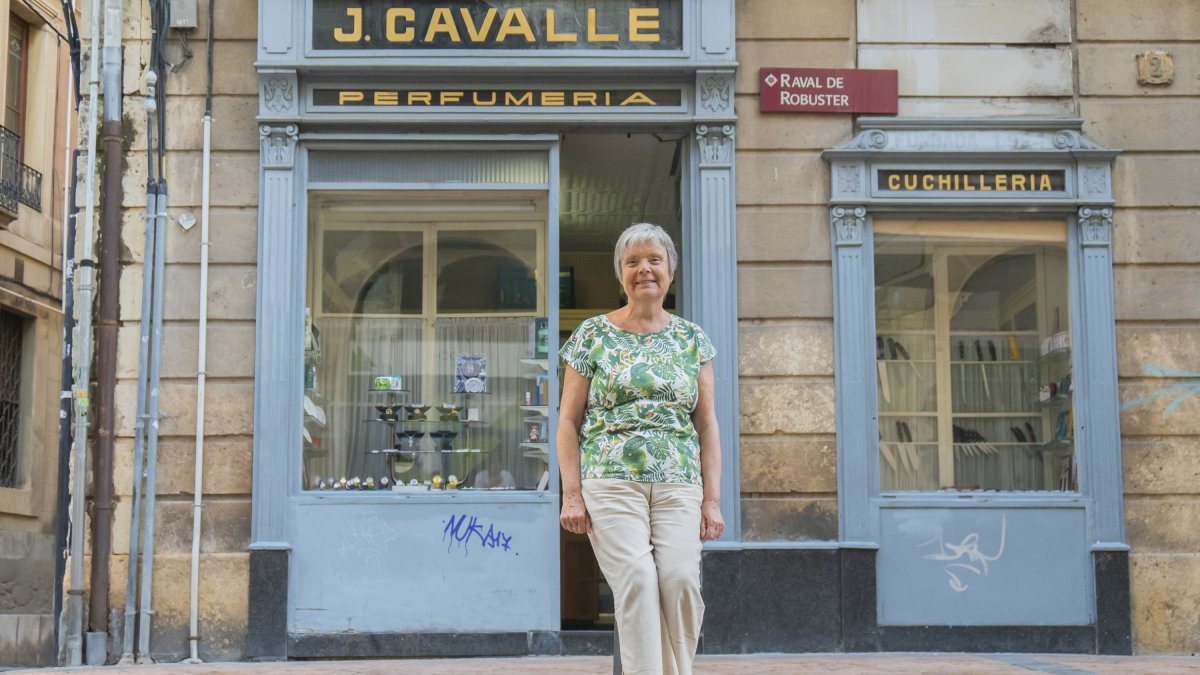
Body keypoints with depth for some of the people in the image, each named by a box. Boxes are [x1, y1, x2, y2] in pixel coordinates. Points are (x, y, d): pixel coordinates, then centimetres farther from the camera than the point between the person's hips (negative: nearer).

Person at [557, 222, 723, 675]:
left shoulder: (691, 338, 14)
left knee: (681, 579, -14)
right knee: (637, 580, -16)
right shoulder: (593, 335, 8)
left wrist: (712, 499, 5)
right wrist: (572, 494, -2)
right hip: (612, 482, -2)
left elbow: (706, 423, 13)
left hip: (679, 485, 2)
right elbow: (568, 420, 7)